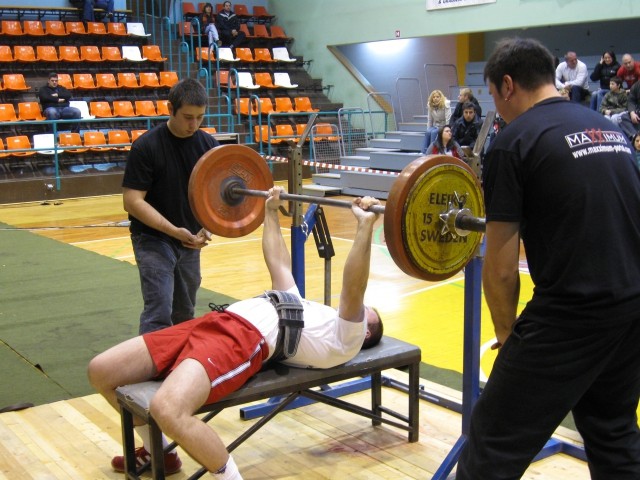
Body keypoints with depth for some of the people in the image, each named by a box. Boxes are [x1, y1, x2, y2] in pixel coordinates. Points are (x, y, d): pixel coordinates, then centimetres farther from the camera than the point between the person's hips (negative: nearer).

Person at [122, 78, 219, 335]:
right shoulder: (146, 147, -16)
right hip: (153, 239, -5)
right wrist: (173, 231, -26)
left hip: (190, 240, 5)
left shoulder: (208, 144, -2)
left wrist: (207, 227, -15)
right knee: (159, 312, -13)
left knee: (184, 312, 16)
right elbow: (133, 201, -18)